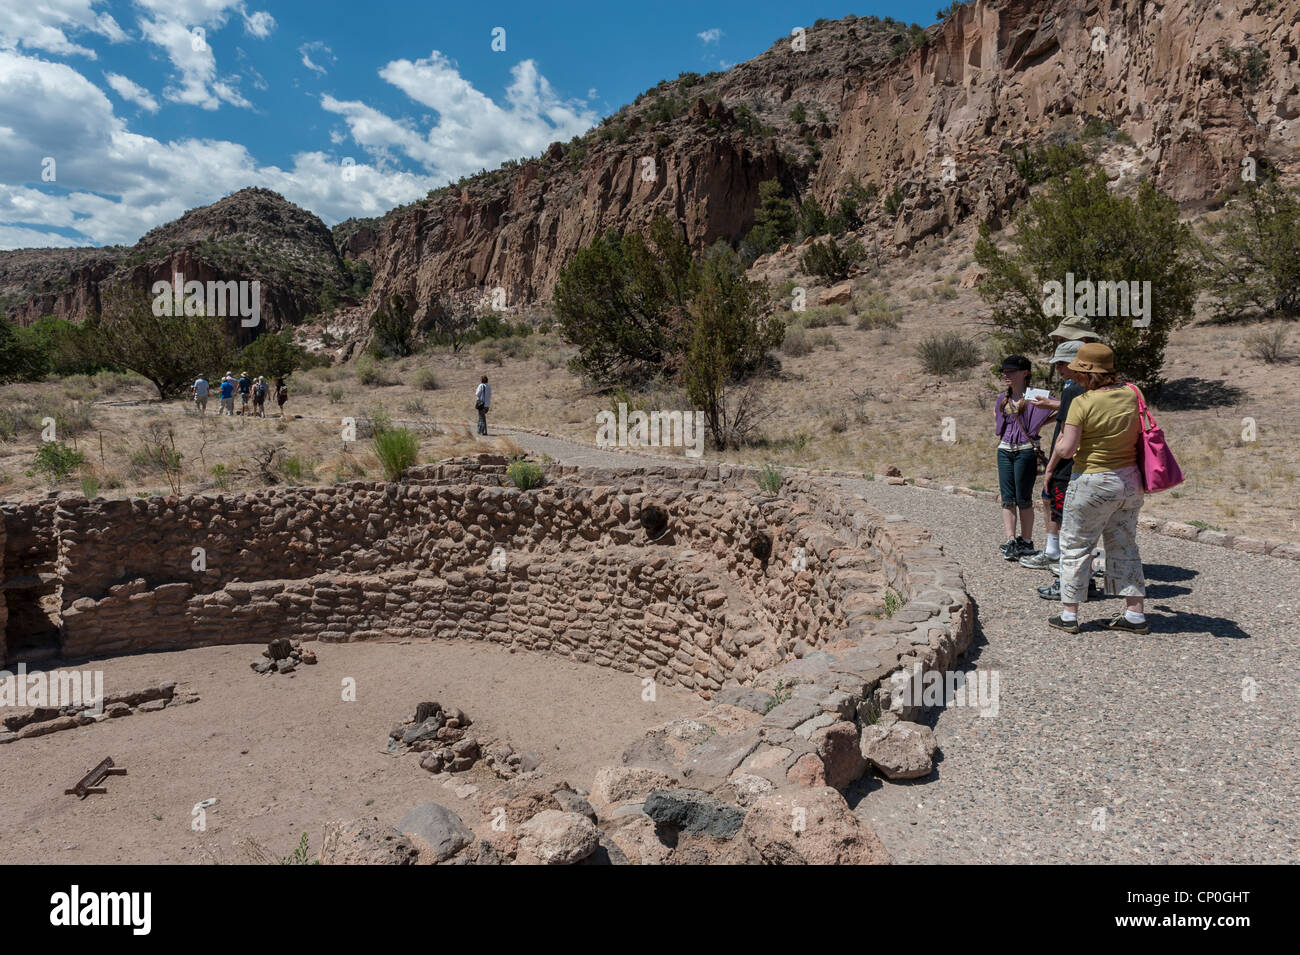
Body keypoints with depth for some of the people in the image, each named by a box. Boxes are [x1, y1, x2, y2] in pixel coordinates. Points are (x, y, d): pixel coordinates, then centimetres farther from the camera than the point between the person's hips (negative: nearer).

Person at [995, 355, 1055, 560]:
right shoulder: (1003, 398, 11)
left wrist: (1039, 425, -11)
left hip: (1025, 451, -6)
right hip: (1005, 451, 6)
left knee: (1023, 499, 1)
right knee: (1007, 499, 3)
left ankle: (1027, 542, 11)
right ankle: (1011, 541, 7)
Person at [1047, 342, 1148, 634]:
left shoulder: (1081, 403, -17)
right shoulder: (1131, 393, 0)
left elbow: (1066, 450, -19)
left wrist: (1060, 441, 4)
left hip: (1093, 484, -6)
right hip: (1130, 481, 6)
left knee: (1075, 547, 8)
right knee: (1125, 547, 17)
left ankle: (1069, 615, 13)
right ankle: (1135, 615, 21)